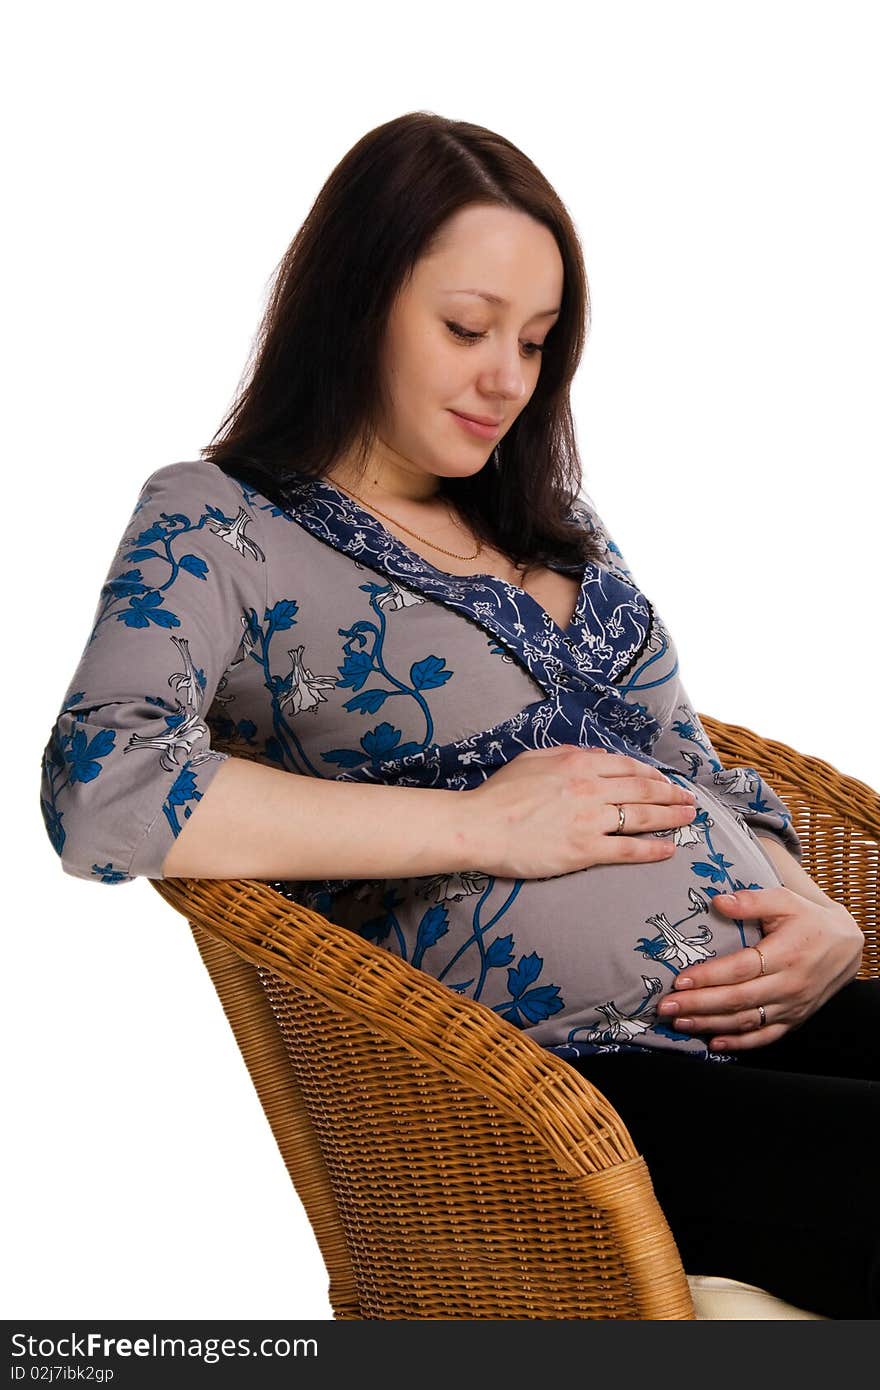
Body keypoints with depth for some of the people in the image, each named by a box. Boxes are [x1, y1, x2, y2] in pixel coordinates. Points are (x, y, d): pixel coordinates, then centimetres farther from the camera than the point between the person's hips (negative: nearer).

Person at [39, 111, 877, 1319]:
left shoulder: (555, 523, 21)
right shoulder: (217, 524, 1)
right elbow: (100, 794, -16)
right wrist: (486, 825, -12)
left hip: (782, 1007, 7)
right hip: (580, 1078, -6)